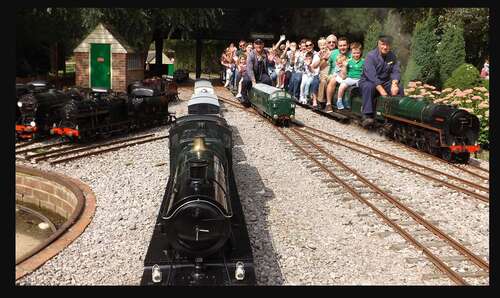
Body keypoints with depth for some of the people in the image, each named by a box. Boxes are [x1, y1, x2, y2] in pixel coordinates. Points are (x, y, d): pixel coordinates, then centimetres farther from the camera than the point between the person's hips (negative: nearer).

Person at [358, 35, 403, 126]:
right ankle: (367, 116, -39)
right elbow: (371, 75, -24)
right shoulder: (371, 55, -14)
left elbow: (396, 71, -1)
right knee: (369, 87, -38)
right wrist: (381, 90, -32)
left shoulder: (392, 56, 6)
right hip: (368, 81, -5)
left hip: (385, 82, 5)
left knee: (399, 88, -18)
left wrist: (394, 84, -24)